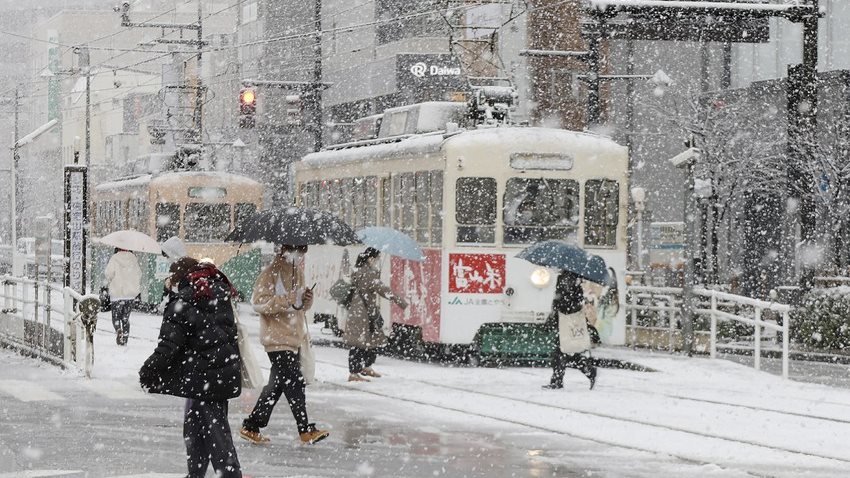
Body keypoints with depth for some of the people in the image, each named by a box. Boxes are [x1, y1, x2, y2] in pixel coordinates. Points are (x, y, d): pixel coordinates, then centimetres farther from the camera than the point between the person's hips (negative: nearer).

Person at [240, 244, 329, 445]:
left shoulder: (297, 271, 17)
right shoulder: (271, 273, -10)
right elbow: (259, 301, -17)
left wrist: (306, 299, 1)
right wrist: (288, 301, -25)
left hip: (293, 337, 9)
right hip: (278, 337, -9)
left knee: (276, 385, 11)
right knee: (295, 383, -9)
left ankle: (251, 427, 18)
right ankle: (306, 430, -3)